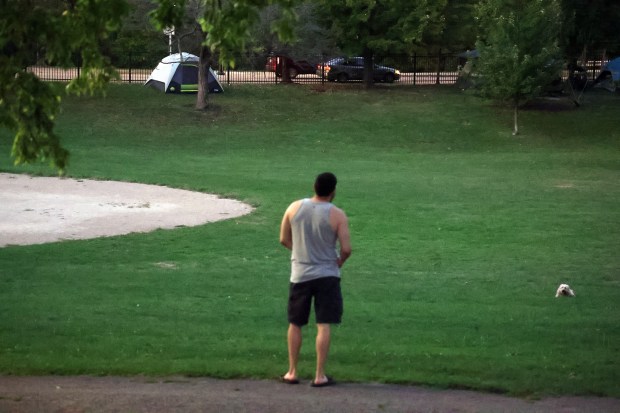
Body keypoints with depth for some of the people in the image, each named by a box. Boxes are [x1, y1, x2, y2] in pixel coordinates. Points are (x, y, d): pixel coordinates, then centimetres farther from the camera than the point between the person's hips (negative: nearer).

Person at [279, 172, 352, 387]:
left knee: (295, 324, 15)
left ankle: (292, 372, 19)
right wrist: (339, 261, 8)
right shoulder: (337, 215, -11)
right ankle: (320, 375, 1)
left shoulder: (294, 208, -3)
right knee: (324, 326, 2)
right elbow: (346, 249, -13)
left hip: (300, 274, 3)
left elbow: (284, 239, 6)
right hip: (327, 275, -3)